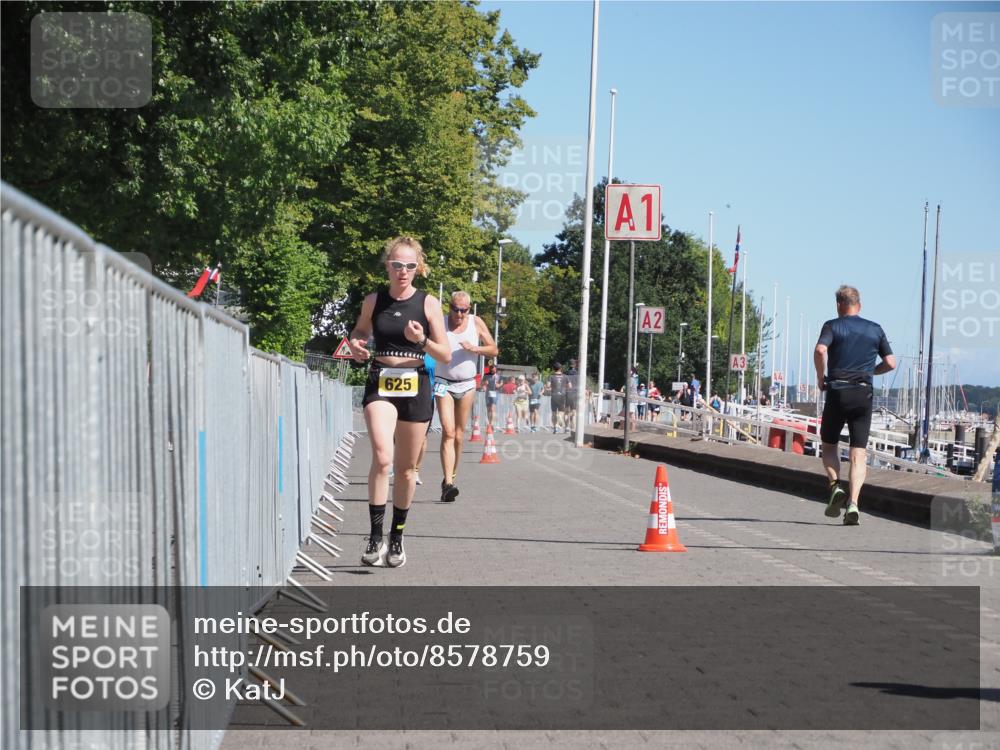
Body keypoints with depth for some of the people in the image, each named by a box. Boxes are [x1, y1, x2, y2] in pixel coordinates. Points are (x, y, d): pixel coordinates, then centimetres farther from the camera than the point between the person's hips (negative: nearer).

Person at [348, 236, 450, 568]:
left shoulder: (428, 303, -1)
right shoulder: (373, 301, 3)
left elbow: (446, 356, 0)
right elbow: (360, 331, 23)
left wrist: (422, 340, -19)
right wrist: (355, 344, 0)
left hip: (414, 387, 1)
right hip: (379, 385, 0)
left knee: (405, 468, 9)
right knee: (382, 457, -23)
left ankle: (397, 537, 26)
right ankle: (375, 536, -18)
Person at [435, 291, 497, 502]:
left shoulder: (476, 323, 0)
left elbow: (494, 350, 4)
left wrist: (474, 348, -13)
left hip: (467, 384, 3)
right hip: (444, 383, -3)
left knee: (459, 435, 7)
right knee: (448, 432, -15)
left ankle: (451, 477, 23)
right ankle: (448, 483, -23)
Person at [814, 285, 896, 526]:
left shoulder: (832, 326, 2)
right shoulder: (875, 329, 11)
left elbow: (820, 350, -18)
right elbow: (891, 363, 8)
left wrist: (820, 377, -4)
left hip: (837, 391, -2)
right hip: (864, 394, 2)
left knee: (829, 444, 17)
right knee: (858, 454, 0)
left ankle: (835, 486, -5)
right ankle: (853, 503, -15)